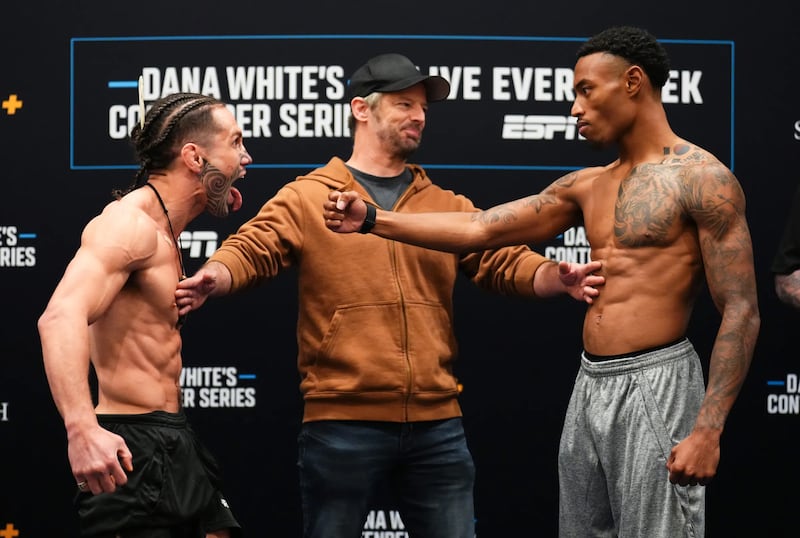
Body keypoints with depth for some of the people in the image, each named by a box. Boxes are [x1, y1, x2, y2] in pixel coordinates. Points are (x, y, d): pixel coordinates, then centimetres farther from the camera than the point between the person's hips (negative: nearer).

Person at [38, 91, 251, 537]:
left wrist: (214, 209, 22)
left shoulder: (161, 229, 15)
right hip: (132, 449, -10)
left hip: (175, 445, 10)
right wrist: (82, 429, -47)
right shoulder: (129, 224, -16)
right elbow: (62, 316, -32)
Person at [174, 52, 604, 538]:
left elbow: (504, 261, 5)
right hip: (341, 424, -3)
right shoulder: (306, 199, 2)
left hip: (437, 426, 3)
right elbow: (252, 250, -9)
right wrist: (211, 279, -31)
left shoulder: (448, 206, 14)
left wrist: (556, 278, -16)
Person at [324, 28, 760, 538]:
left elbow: (742, 312, -13)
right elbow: (480, 229, 11)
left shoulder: (702, 179, -8)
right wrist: (373, 219, 3)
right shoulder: (587, 186, 14)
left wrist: (708, 429, -20)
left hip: (655, 387, -7)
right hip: (590, 385, 7)